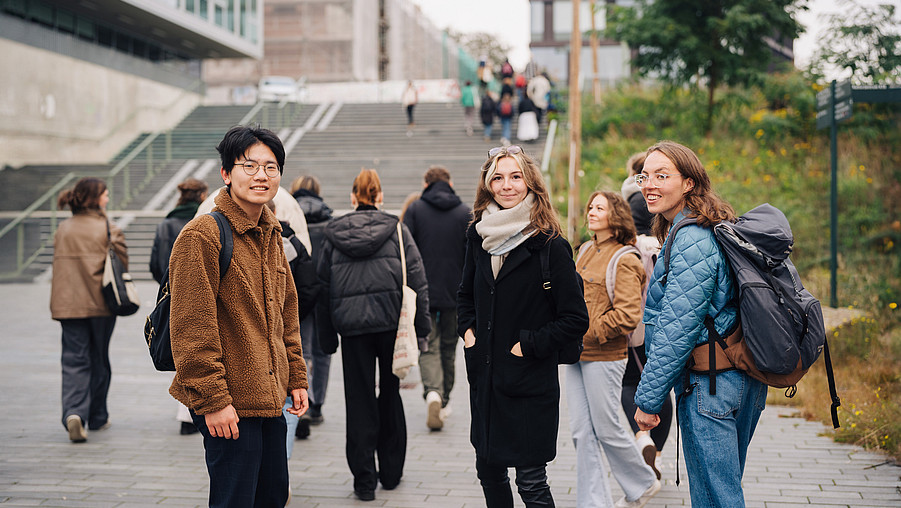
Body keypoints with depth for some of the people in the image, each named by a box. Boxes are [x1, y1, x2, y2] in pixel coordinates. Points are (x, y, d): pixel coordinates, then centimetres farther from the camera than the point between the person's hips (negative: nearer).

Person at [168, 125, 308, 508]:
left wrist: (296, 379, 16)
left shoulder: (272, 236, 13)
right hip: (229, 405, -8)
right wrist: (213, 399, -19)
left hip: (269, 400, 8)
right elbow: (192, 329, -17)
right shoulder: (201, 236, -14)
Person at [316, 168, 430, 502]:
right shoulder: (396, 230, 2)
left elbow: (323, 288, 7)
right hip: (392, 322, 0)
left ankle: (364, 480, 5)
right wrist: (422, 325, 3)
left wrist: (327, 337, 12)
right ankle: (391, 472, 22)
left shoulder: (333, 235, 6)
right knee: (390, 394, 14)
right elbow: (417, 280, -2)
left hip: (352, 326, 0)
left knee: (359, 401, 5)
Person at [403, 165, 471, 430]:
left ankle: (433, 392, -22)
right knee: (448, 347, 15)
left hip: (423, 292, -1)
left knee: (428, 346, 3)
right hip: (455, 293, 1)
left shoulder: (415, 210, -1)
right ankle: (443, 403, 21)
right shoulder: (465, 213, 2)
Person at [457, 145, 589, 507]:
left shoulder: (549, 244, -11)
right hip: (484, 377, 6)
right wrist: (467, 330, 7)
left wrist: (528, 345, -13)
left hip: (530, 382, -6)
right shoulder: (479, 237, 6)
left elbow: (575, 319, -10)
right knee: (489, 470, 15)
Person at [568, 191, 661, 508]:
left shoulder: (624, 261, -11)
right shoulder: (586, 251, 13)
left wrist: (589, 333, -15)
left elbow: (628, 315, -17)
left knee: (607, 429, 3)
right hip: (576, 356, 7)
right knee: (582, 432, 7)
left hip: (604, 357, -7)